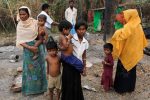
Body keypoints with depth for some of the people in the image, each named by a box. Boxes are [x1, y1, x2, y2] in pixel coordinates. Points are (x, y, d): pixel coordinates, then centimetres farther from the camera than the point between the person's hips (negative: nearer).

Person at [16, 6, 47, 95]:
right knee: (30, 68, 11)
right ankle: (31, 87, 27)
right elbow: (20, 41, -7)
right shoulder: (19, 25, -6)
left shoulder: (35, 23, -11)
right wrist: (29, 47, -19)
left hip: (38, 48, -1)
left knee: (38, 67, 11)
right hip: (27, 49, 1)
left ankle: (40, 86, 29)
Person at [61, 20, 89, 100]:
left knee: (77, 85, 12)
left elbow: (84, 56, 10)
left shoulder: (85, 42, 3)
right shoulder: (71, 38, -14)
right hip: (68, 65, -4)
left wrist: (84, 68, 10)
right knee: (68, 85, 3)